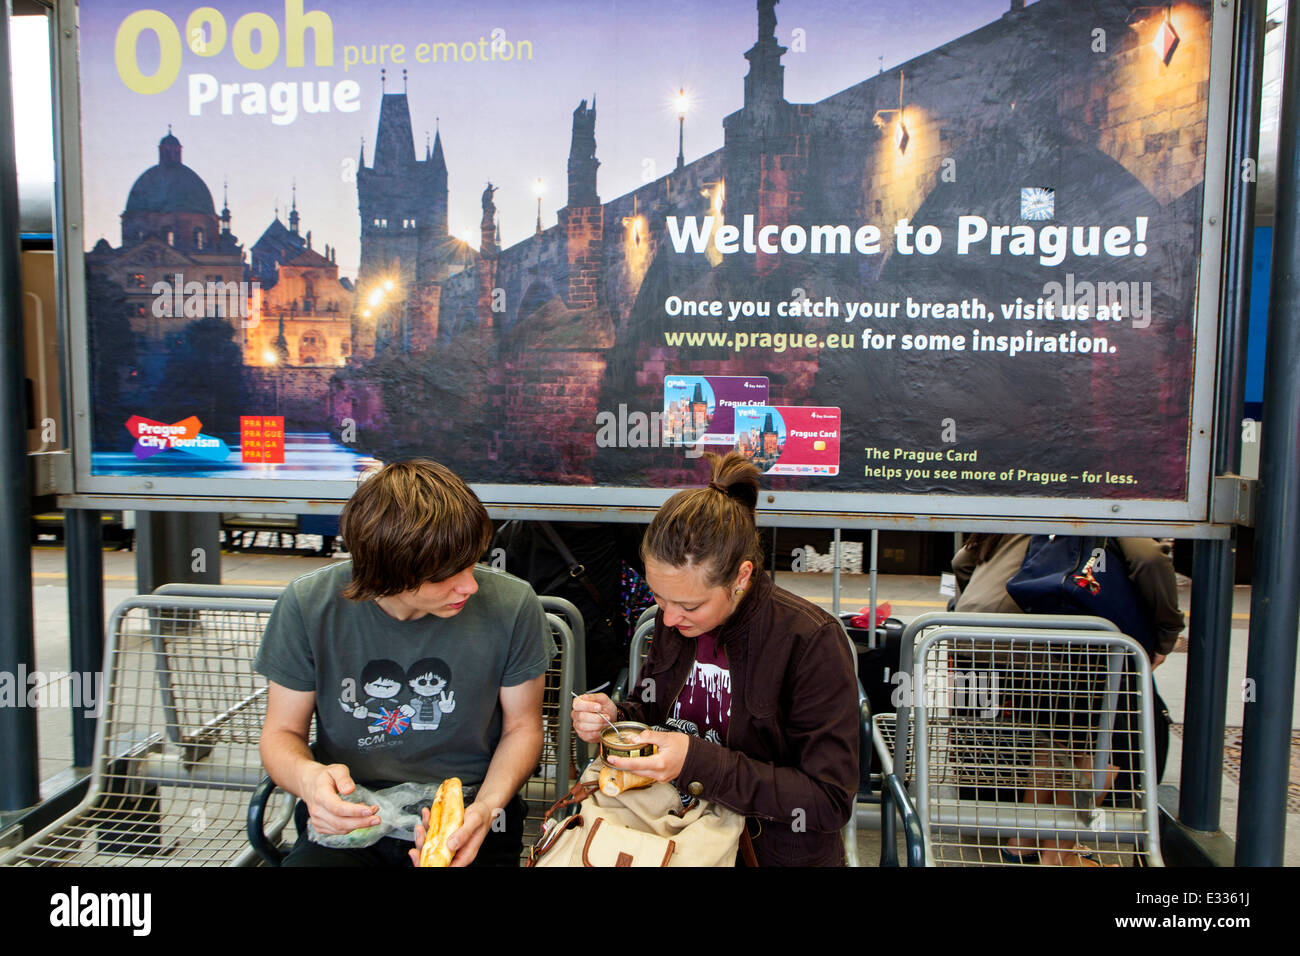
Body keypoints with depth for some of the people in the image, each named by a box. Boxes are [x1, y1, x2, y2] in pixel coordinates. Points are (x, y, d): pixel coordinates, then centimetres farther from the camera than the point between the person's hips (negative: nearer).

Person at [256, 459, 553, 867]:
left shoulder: (512, 606, -11)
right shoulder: (307, 606, -9)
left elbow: (522, 727, 4)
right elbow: (281, 733, 3)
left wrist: (486, 807, -15)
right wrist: (307, 776, -21)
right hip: (349, 818, 0)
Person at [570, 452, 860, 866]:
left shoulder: (812, 642, -20)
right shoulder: (673, 620, -2)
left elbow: (830, 802, -19)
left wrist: (697, 762, -26)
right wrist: (612, 718, -9)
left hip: (773, 852, -3)